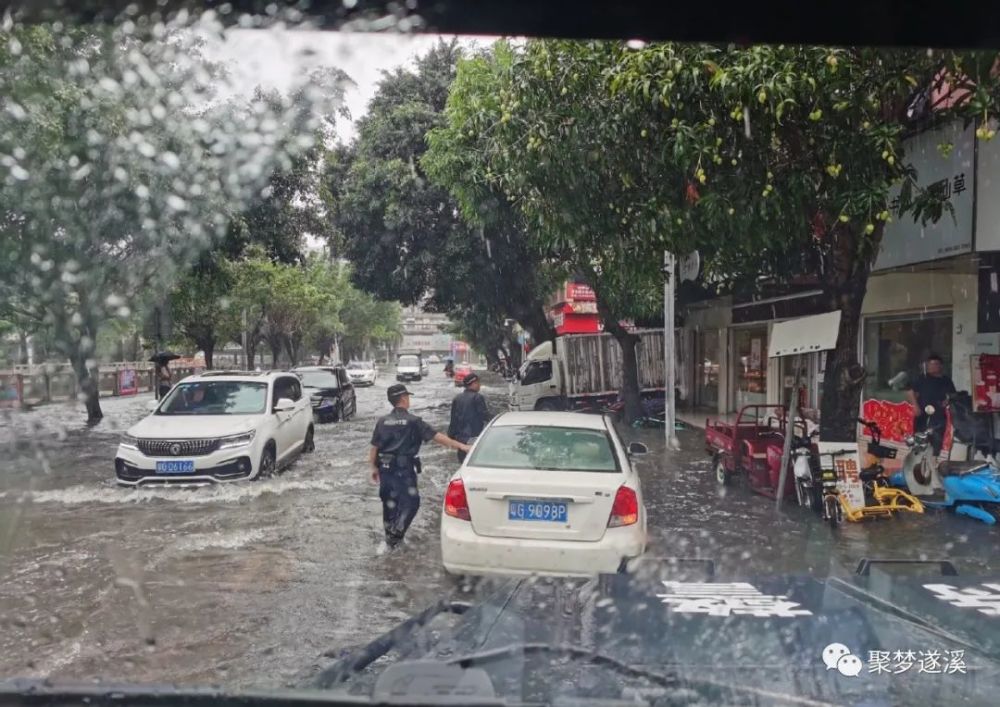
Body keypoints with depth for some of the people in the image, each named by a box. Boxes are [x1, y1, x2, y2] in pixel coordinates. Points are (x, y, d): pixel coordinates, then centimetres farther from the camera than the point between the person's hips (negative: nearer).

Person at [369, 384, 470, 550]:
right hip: (404, 469, -6)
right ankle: (395, 534, -3)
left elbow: (374, 447, 6)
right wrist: (460, 445, -10)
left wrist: (374, 468, 19)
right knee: (410, 501, 4)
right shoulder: (413, 421, -9)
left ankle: (390, 534, 28)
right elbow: (436, 436, -12)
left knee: (389, 501, 17)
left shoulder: (382, 421, 4)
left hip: (385, 468, 6)